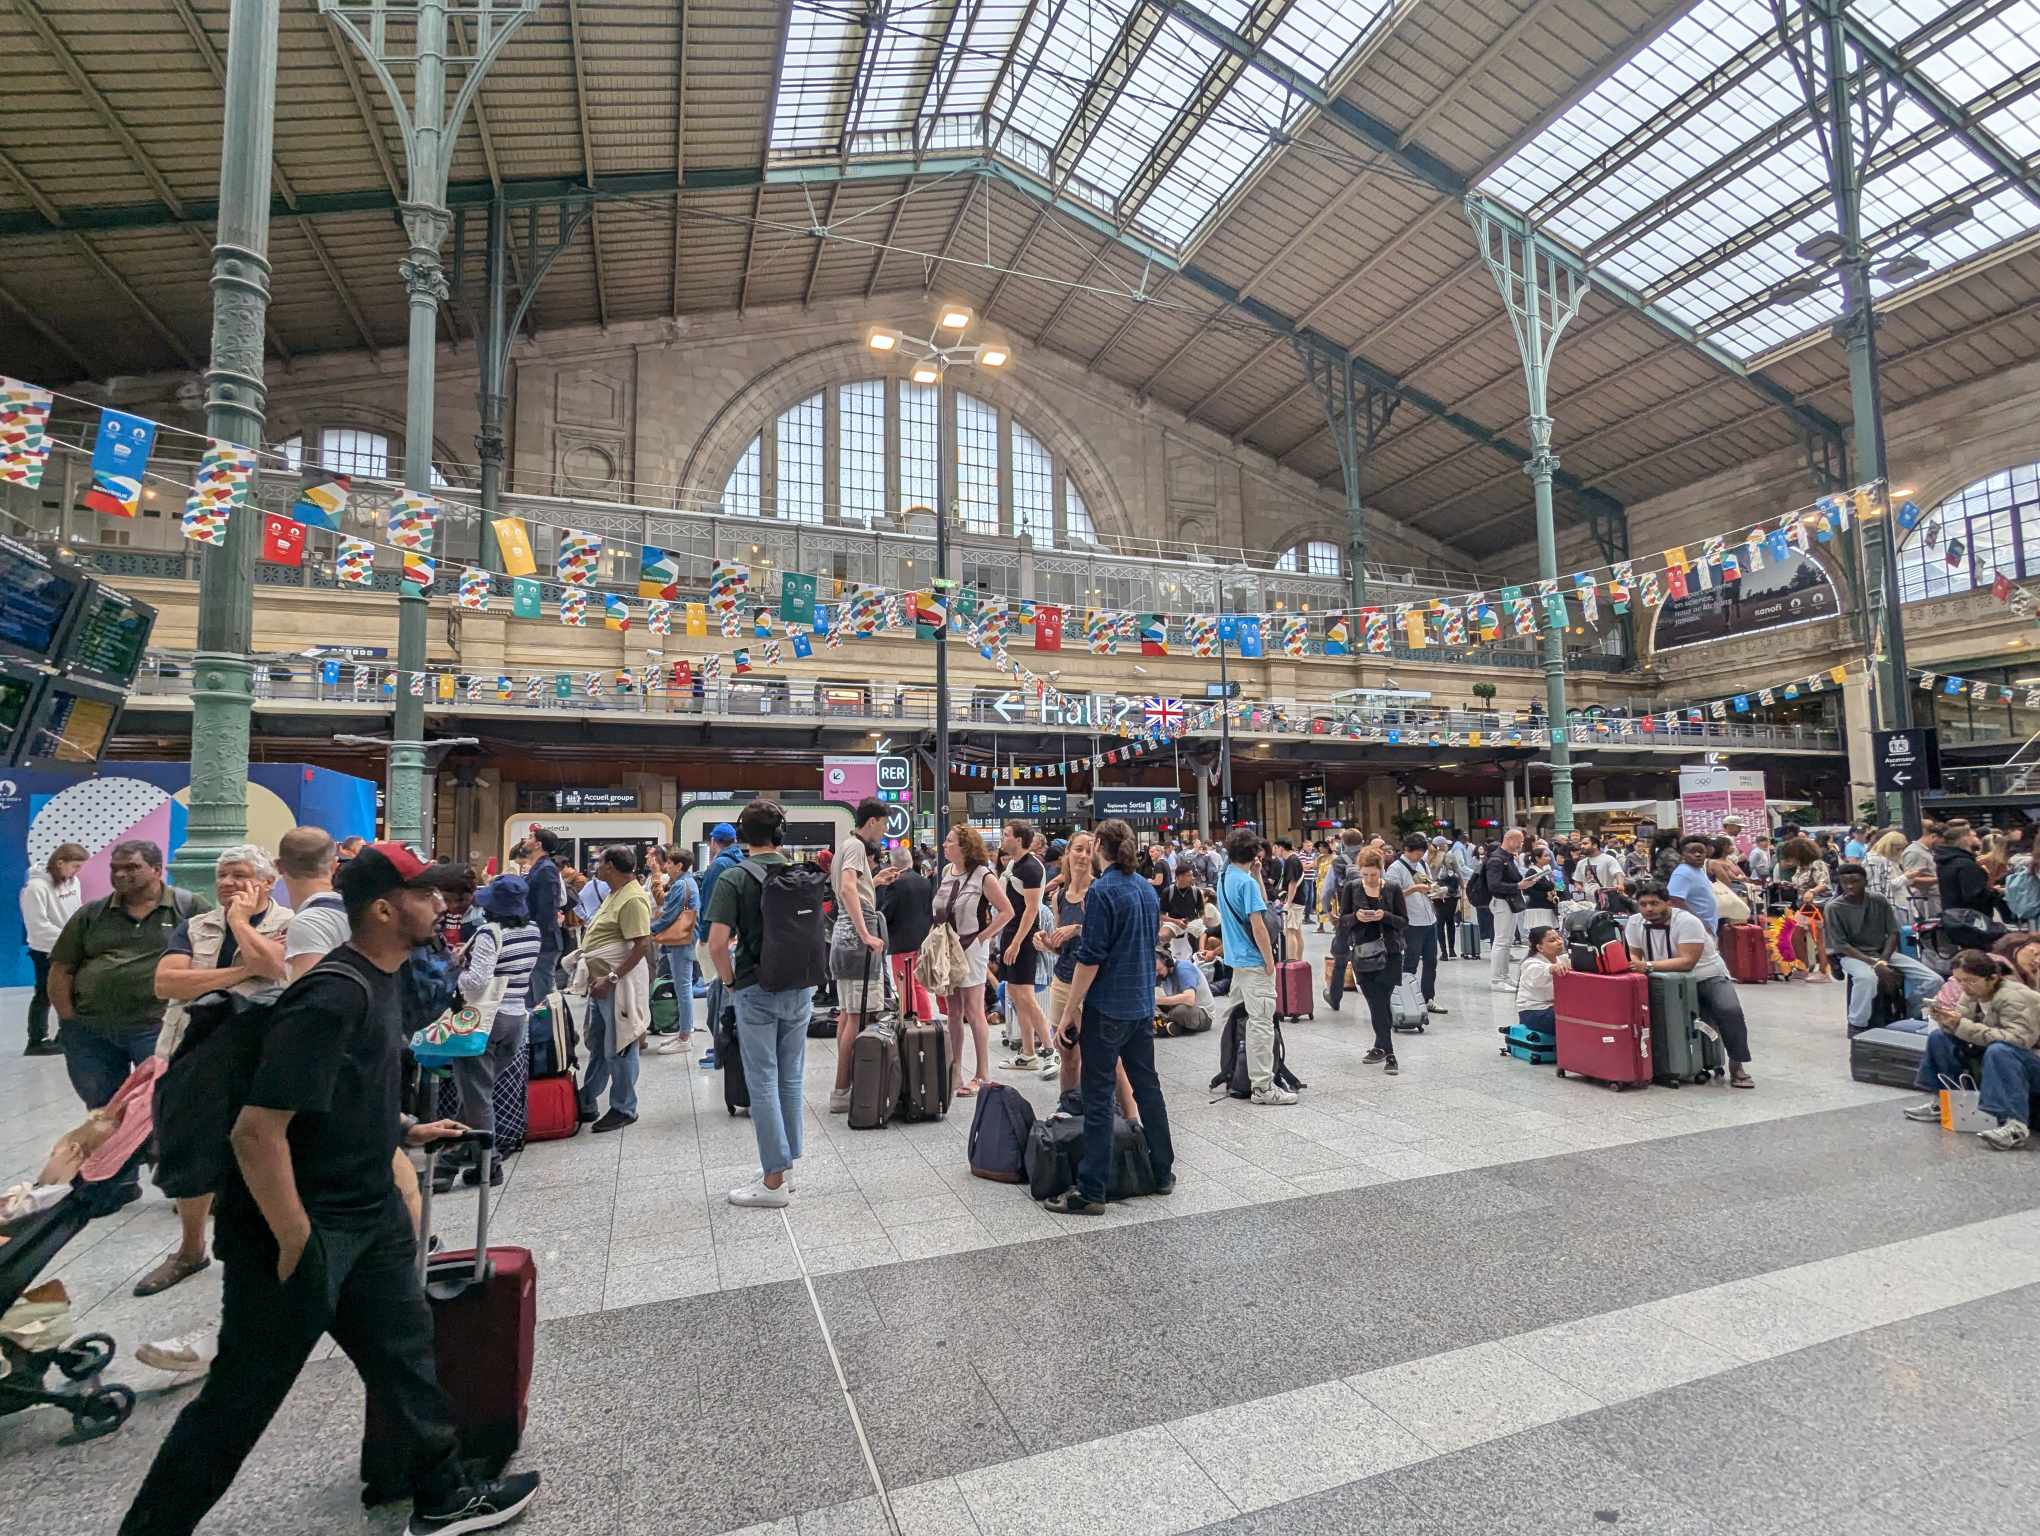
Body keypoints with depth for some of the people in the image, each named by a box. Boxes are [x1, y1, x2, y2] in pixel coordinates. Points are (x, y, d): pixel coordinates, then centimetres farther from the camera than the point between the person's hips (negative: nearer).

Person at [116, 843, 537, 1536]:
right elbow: (258, 1130, -29)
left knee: (404, 1346, 18)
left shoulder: (378, 979, 3)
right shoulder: (335, 995, -27)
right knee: (242, 1397, 10)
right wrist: (296, 1246, -22)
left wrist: (405, 1129, 14)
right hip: (302, 1226, -9)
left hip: (369, 1212, 9)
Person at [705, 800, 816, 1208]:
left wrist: (729, 981, -2)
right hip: (799, 988, 5)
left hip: (756, 991, -4)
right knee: (791, 1079, 14)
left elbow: (717, 944, -17)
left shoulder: (733, 878, -10)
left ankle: (773, 1181, 9)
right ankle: (785, 1167, 25)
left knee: (763, 1083, 3)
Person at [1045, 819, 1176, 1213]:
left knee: (1098, 1097, -1)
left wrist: (1068, 1013, -12)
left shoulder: (1102, 891, -16)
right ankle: (1162, 1172, 29)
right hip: (1143, 1005, 7)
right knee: (1147, 1085, 18)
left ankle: (1091, 1191, 5)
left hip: (1107, 1009, -7)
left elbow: (1090, 959, -18)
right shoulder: (1147, 889, 8)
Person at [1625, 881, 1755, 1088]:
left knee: (1730, 1010, -26)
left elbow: (1687, 961, -31)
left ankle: (1737, 1065, -8)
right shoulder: (1635, 923, -6)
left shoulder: (1687, 921, -22)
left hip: (1708, 976, -4)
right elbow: (1634, 956, -4)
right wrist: (1633, 964, -29)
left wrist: (1648, 966, -40)